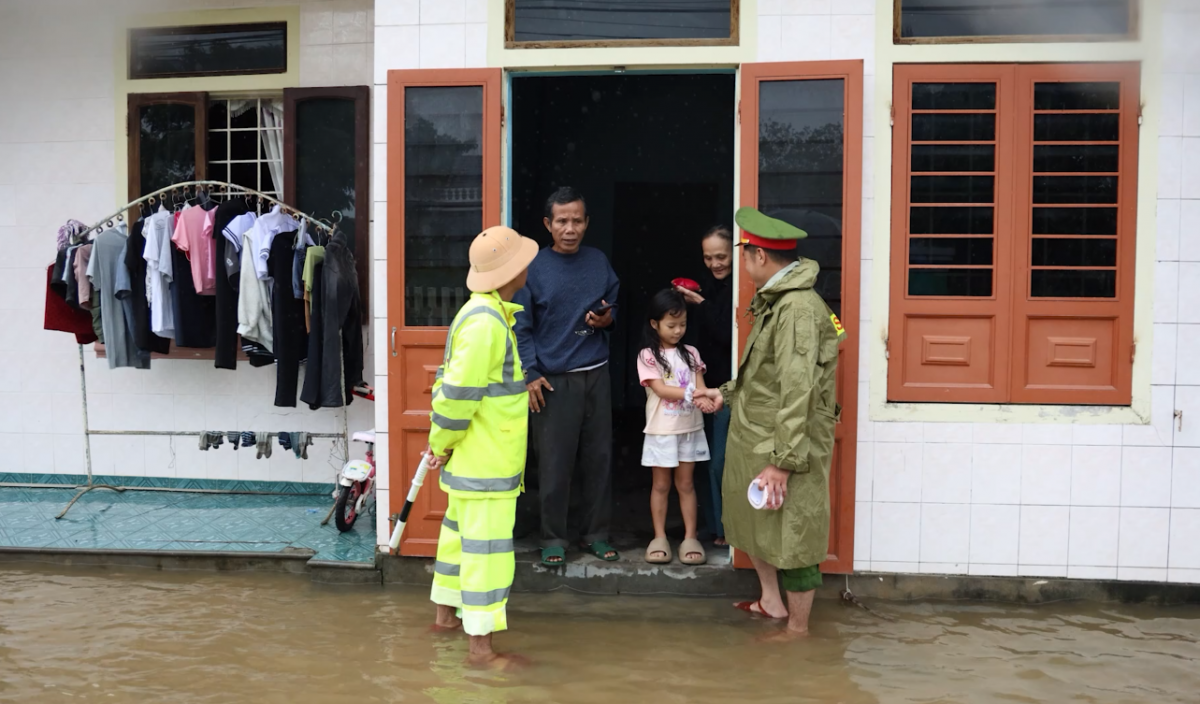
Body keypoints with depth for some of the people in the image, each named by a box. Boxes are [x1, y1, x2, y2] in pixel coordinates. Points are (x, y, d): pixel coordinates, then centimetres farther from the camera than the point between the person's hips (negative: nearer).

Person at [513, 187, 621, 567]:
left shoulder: (599, 261, 6)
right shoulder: (533, 267, -5)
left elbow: (614, 306, 18)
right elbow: (521, 327, -5)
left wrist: (608, 318, -5)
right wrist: (530, 375, -12)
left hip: (596, 375, 4)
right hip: (553, 380, -3)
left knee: (599, 457, 9)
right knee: (554, 463, 1)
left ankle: (597, 533, 23)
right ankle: (553, 538, 16)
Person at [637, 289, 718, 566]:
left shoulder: (690, 354, 6)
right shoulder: (648, 356, -6)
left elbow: (700, 388, 0)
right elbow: (660, 389, -16)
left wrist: (706, 401, -23)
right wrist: (691, 393, -26)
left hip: (690, 428, 3)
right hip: (662, 430, -3)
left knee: (686, 483, 9)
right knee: (661, 484, 7)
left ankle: (690, 538, 14)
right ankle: (660, 538, 17)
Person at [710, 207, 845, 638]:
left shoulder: (799, 310, -22)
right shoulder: (775, 302, 11)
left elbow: (798, 392, -26)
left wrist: (782, 461, -25)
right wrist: (726, 394, 25)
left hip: (788, 446, -10)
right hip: (753, 440, 10)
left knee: (791, 537, 3)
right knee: (752, 520, 22)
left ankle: (798, 629, 20)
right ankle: (772, 602, 41)